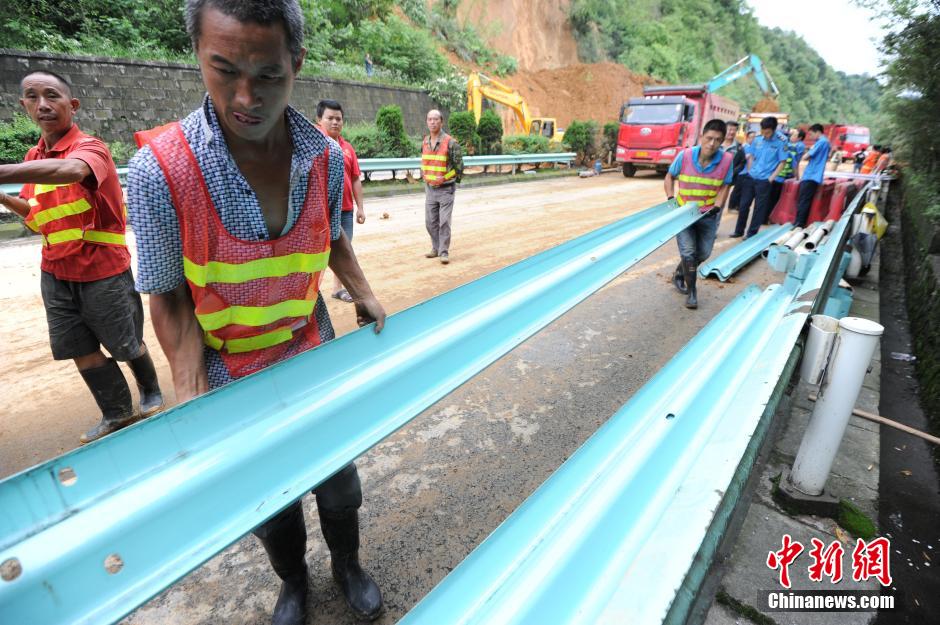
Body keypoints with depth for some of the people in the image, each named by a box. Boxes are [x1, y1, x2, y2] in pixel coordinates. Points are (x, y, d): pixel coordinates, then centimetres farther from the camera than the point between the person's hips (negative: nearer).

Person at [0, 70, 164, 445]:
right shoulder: (34, 157, 9)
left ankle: (151, 393, 36)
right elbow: (38, 213, 19)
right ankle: (117, 414, 27)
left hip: (103, 270, -7)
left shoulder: (90, 147, -13)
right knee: (80, 350, 11)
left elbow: (72, 170, -39)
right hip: (55, 272, 7)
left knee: (125, 344, 8)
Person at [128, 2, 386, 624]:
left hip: (315, 352, 2)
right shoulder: (160, 169, -22)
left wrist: (363, 293, -6)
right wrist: (192, 393, -21)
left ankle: (348, 566, 51)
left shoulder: (326, 158, -11)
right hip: (233, 374, -2)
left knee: (339, 479, 19)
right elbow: (169, 298, -13)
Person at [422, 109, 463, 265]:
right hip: (429, 188, 6)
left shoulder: (450, 142, -12)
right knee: (430, 222, 10)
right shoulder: (424, 142, 6)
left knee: (444, 222, -6)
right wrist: (424, 176, 9)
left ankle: (444, 252, 2)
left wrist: (453, 181, -4)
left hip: (445, 189, -5)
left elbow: (459, 165, -7)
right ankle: (436, 248, 25)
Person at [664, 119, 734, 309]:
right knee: (688, 252, -8)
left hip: (708, 215, 3)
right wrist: (670, 198, -13)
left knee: (703, 253, 10)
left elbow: (724, 186, -1)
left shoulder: (727, 160, -12)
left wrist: (717, 206, -16)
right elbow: (670, 177, 0)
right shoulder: (684, 156, -16)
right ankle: (691, 291, 7)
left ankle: (680, 274, 38)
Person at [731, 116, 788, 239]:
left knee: (759, 207, 3)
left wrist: (771, 178, -10)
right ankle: (739, 230, 19)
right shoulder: (757, 140, 3)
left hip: (765, 180, -4)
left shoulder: (780, 143, -7)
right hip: (751, 177, 4)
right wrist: (749, 171, 5)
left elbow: (782, 162, -5)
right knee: (744, 204, 8)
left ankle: (752, 232, 10)